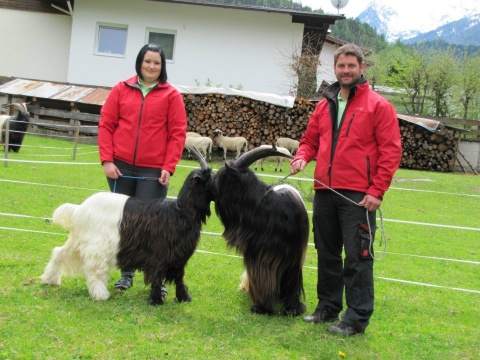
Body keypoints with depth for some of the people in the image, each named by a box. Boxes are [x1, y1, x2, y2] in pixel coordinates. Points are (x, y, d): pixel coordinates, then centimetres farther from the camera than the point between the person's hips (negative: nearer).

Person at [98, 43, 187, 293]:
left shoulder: (171, 95, 3)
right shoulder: (121, 89, 7)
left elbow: (177, 134, 0)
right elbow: (106, 125, 6)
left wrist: (169, 167, -8)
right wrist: (107, 160, -3)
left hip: (153, 170, -2)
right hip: (121, 167, 2)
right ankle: (127, 273, 21)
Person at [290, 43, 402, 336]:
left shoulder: (378, 106, -3)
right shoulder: (324, 106, 14)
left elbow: (391, 152, -7)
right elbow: (311, 140, 23)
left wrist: (377, 191, -14)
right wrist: (303, 156, 0)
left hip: (358, 196, -6)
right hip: (325, 192, 6)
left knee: (357, 257, -3)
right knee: (327, 254, 14)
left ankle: (357, 319, 3)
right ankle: (328, 308, 27)